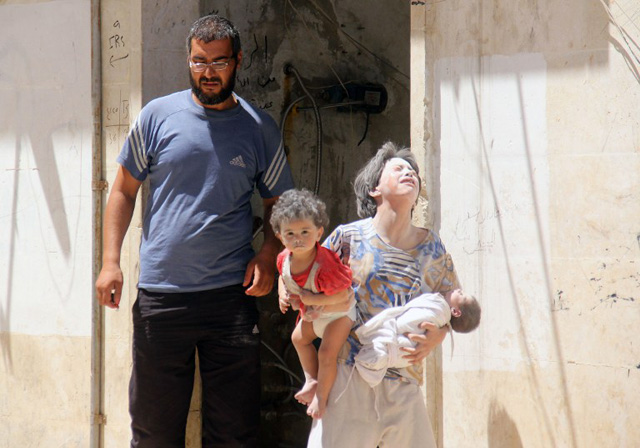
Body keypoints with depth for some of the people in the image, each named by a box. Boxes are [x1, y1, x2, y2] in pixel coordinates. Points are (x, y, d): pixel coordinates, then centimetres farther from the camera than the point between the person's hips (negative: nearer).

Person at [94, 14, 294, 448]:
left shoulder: (261, 129, 6)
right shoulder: (158, 116, 4)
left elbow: (279, 204, 15)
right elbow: (124, 189, 9)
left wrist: (268, 255, -4)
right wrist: (111, 261, -1)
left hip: (232, 296, 0)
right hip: (160, 294, 0)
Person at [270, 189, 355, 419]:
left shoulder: (324, 265, -41)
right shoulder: (284, 259, -18)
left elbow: (341, 295, -35)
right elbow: (283, 277, 6)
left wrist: (311, 299, -35)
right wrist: (283, 294, -13)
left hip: (338, 313, -8)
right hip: (312, 313, 8)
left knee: (326, 353, -12)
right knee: (299, 338, 20)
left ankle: (321, 396, 8)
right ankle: (311, 381, 36)